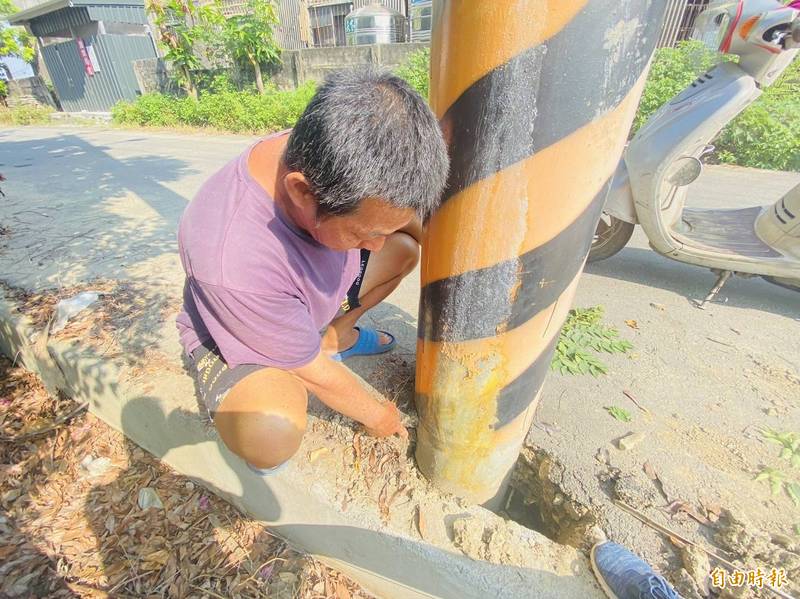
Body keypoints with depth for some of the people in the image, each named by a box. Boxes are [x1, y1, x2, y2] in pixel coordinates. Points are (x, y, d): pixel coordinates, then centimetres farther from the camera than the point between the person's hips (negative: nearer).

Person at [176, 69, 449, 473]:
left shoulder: (330, 160, -27)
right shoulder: (230, 264, -42)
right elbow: (314, 372, -25)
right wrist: (374, 414, -10)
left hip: (316, 297, 7)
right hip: (234, 335, -6)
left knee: (405, 248, -6)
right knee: (272, 438, -35)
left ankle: (335, 334, 11)